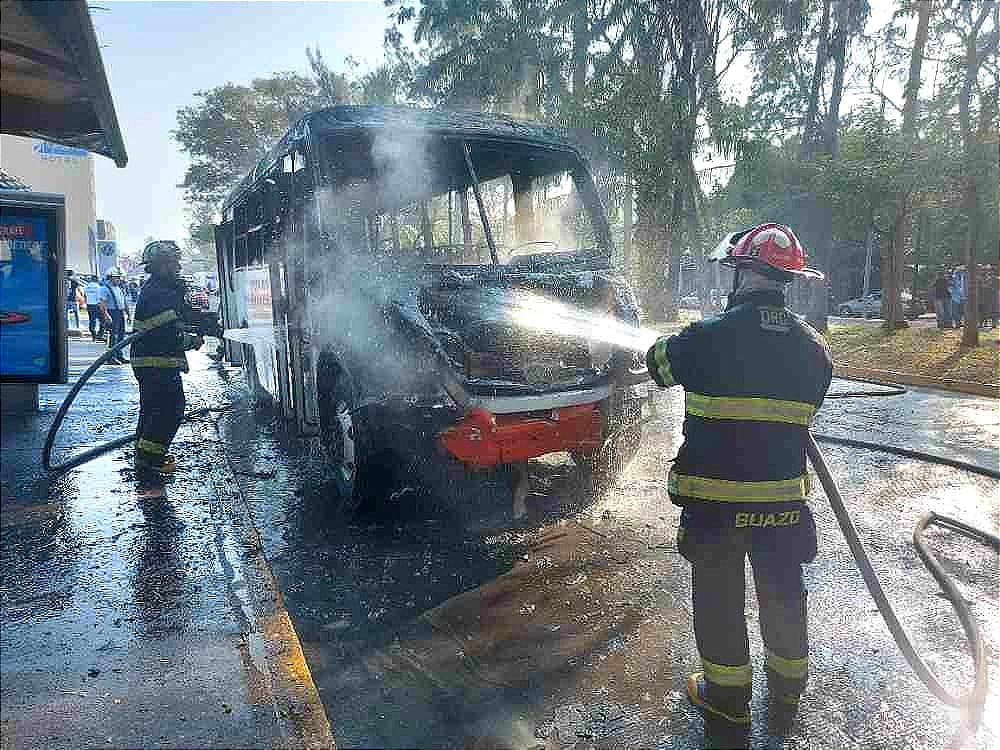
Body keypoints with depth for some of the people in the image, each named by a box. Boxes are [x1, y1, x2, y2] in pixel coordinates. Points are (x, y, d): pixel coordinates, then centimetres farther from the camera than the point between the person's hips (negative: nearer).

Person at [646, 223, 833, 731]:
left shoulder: (709, 337, -16)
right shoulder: (812, 347, -2)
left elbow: (658, 362, 2)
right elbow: (806, 409, 11)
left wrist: (661, 348, 25)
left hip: (715, 500, -4)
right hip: (784, 498, 5)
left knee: (718, 597, 13)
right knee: (782, 591, 21)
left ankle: (727, 698, 28)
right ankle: (787, 690, 40)